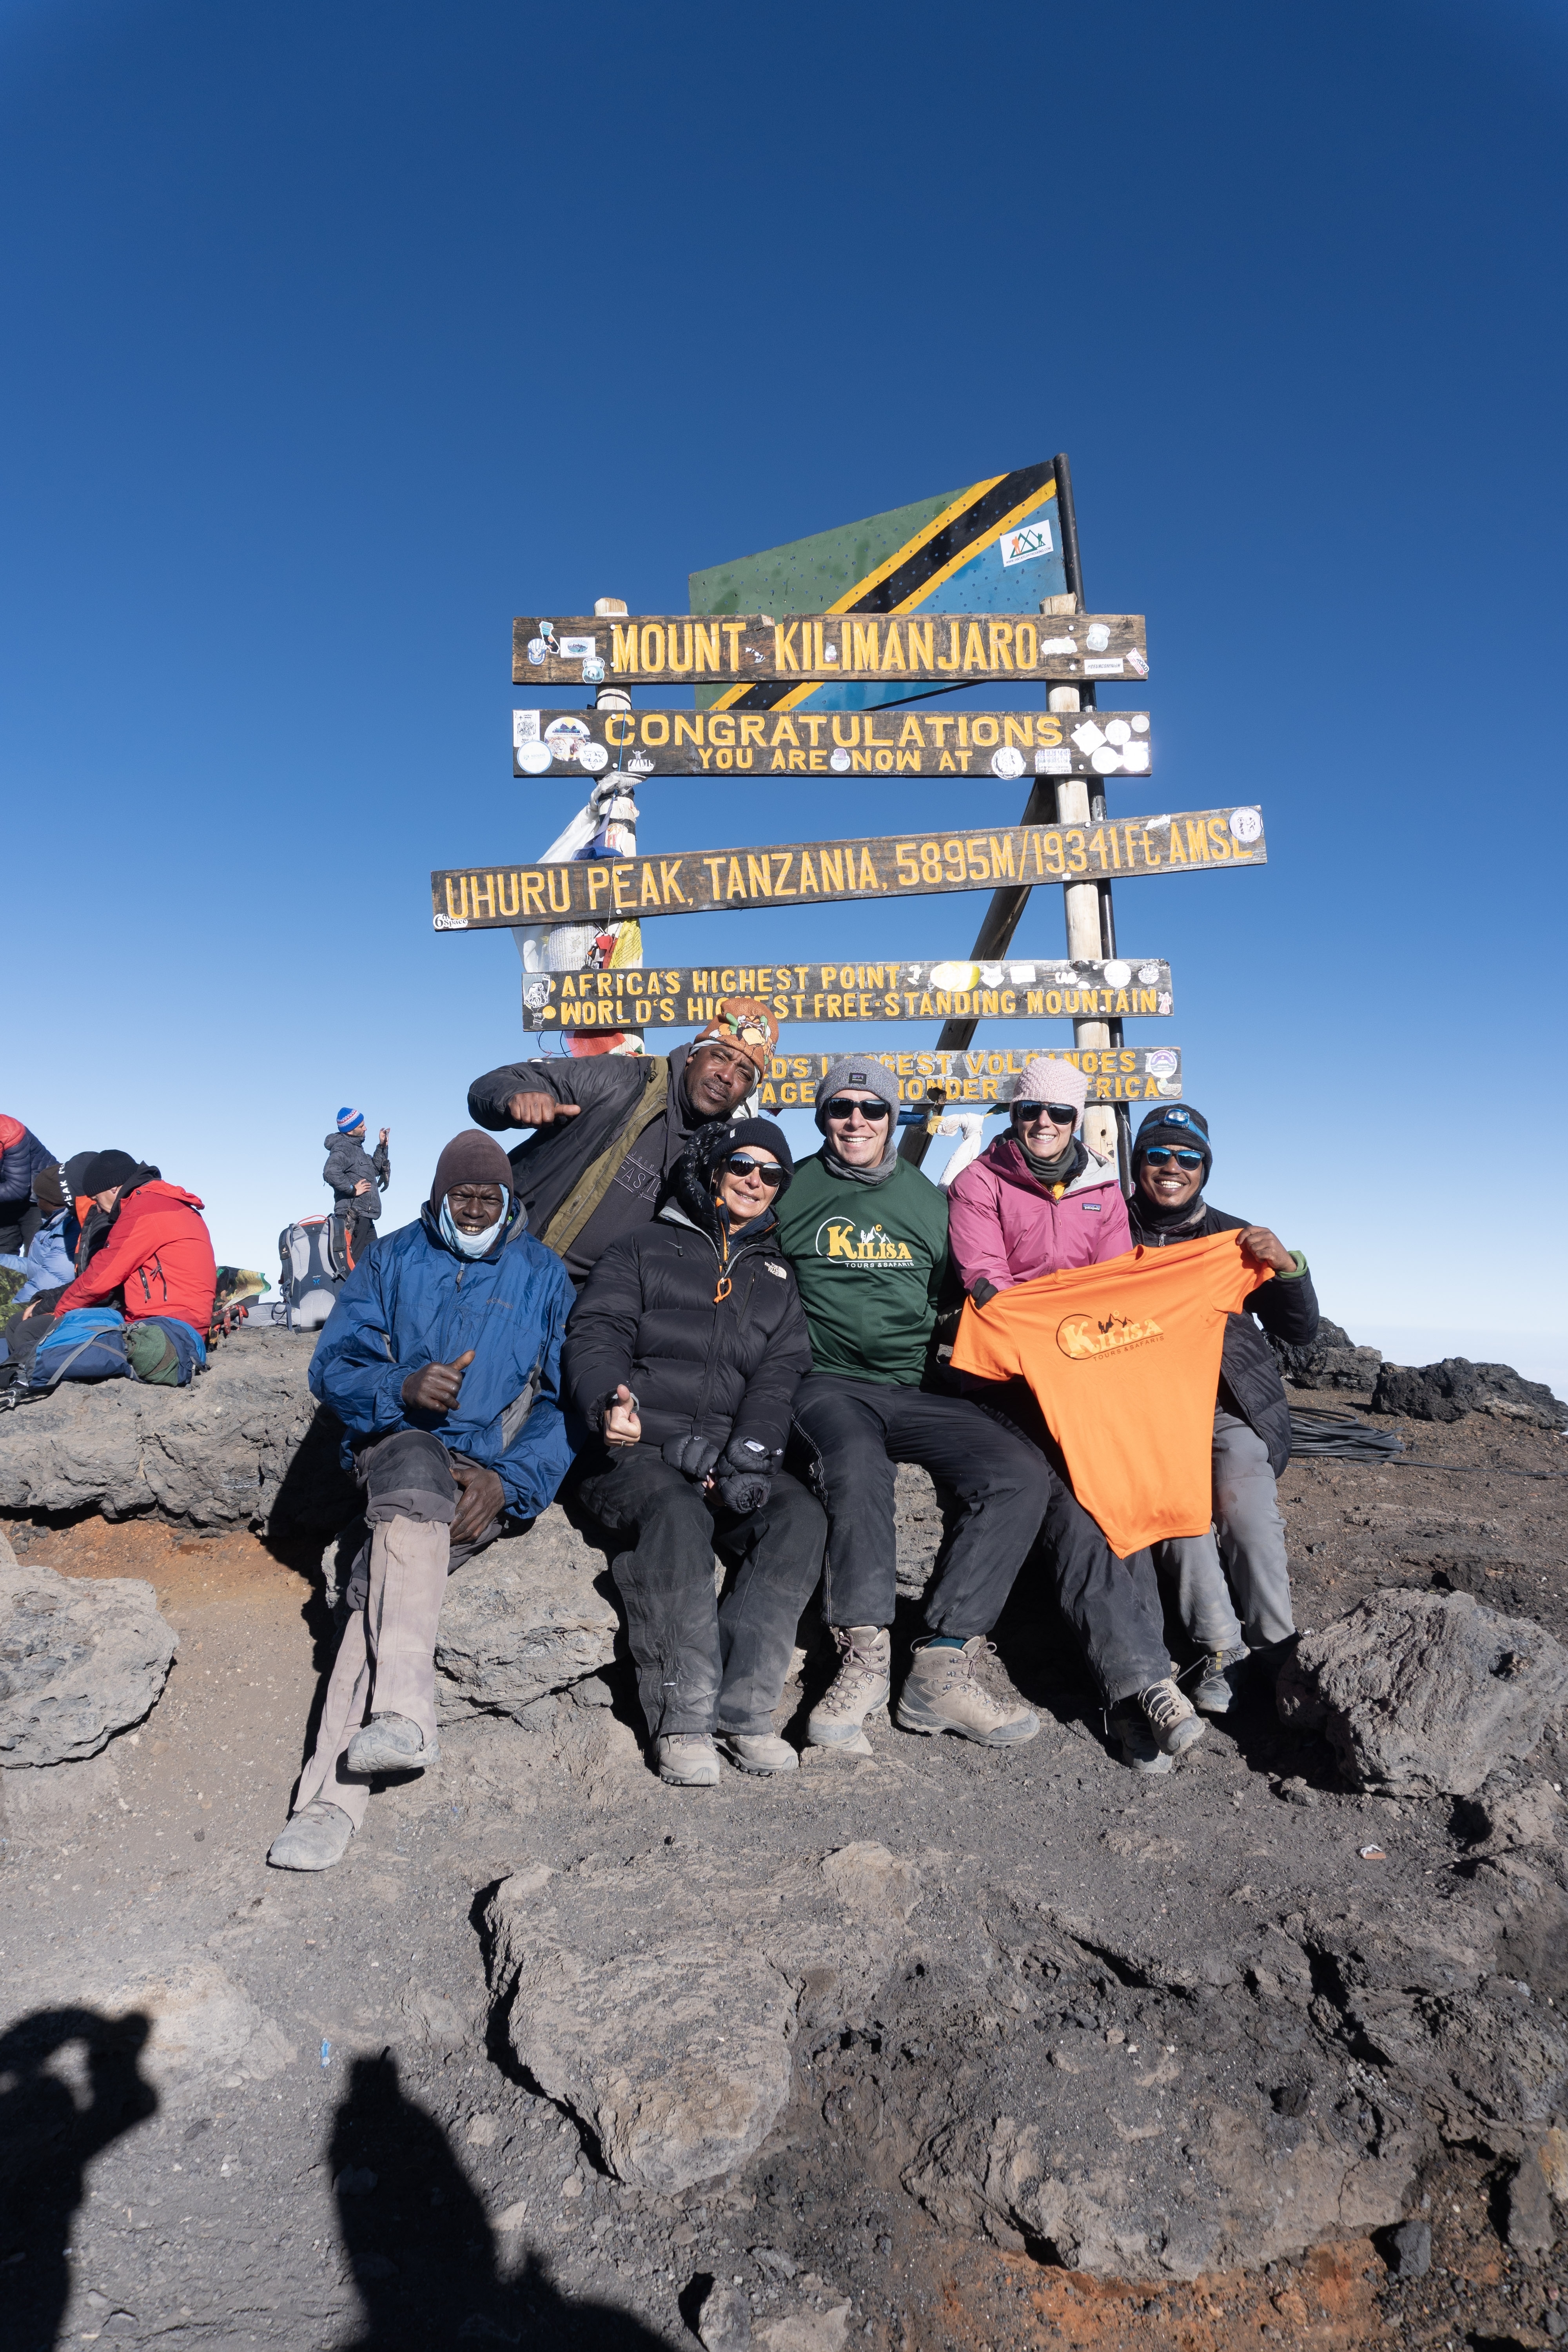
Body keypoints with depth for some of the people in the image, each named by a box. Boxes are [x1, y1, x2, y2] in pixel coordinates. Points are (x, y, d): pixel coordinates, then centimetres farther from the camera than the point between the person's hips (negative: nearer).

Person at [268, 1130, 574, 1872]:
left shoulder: (543, 1275, 11)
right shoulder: (392, 1260, 14)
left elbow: (568, 1400, 5)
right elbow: (333, 1366, 5)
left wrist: (508, 1478, -11)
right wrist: (401, 1389, -17)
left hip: (492, 1473, -1)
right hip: (397, 1445, 1)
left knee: (381, 1580, -27)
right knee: (417, 1464, -35)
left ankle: (333, 1796, -29)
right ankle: (404, 1714, -43)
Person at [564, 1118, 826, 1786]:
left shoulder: (777, 1279, 21)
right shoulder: (643, 1251, 13)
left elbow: (780, 1375, 9)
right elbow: (594, 1336, 0)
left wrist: (747, 1451, -11)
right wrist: (609, 1399, -23)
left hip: (728, 1460, 3)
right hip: (636, 1453, -3)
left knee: (802, 1516, -27)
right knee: (678, 1514, -35)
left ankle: (742, 1710, -25)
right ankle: (682, 1719, -26)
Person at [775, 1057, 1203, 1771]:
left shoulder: (925, 1197, 18)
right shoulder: (792, 1191, 10)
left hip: (920, 1389, 3)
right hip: (832, 1385, -3)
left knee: (1022, 1474, -22)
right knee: (856, 1466, -37)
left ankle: (943, 1667, -22)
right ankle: (863, 1659, -28)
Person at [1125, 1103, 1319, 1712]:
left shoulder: (1235, 1237, 11)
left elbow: (1301, 1332, 8)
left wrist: (1289, 1267, -11)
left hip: (1233, 1402, 1)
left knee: (1246, 1505, -23)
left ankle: (1275, 1649, -9)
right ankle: (1222, 1651, -15)